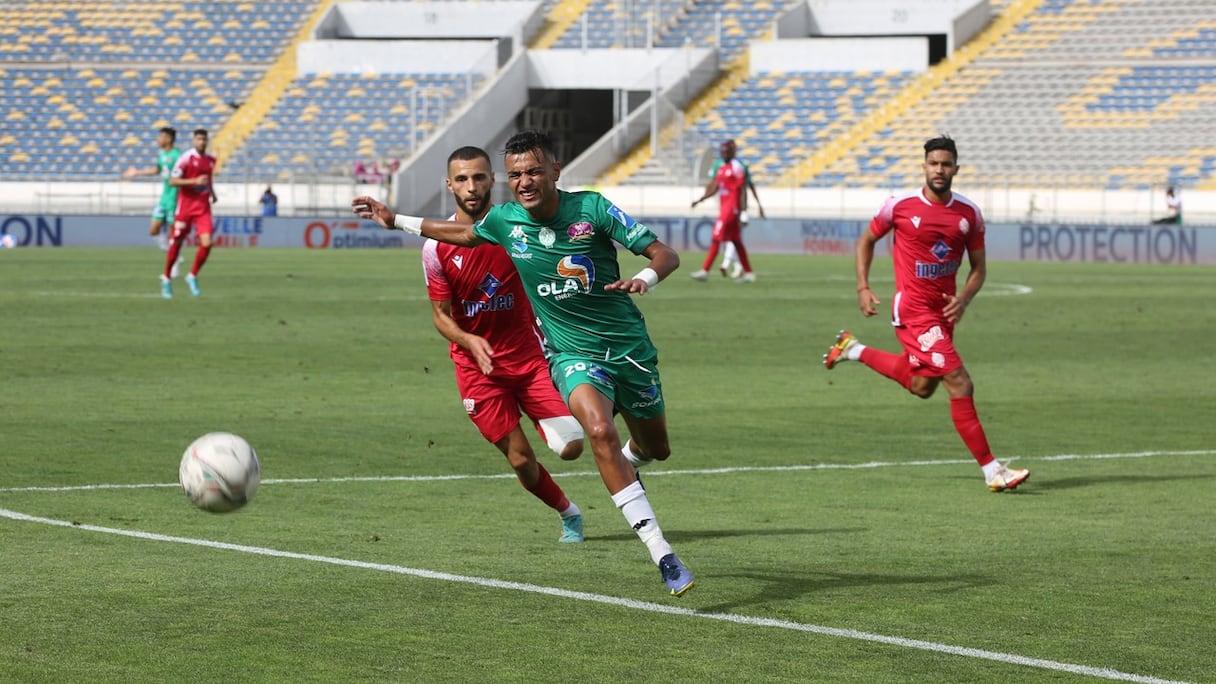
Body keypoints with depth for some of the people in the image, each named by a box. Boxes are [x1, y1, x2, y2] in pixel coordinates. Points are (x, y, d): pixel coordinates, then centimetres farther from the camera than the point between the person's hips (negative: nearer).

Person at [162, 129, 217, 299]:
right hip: (185, 206, -4)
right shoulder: (186, 158, -11)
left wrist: (212, 192, 14)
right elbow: (172, 181, -15)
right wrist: (195, 181, -24)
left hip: (203, 207, 4)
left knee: (206, 243, -12)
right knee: (177, 243, 5)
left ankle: (193, 276, 8)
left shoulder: (211, 160, 8)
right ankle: (166, 278, 24)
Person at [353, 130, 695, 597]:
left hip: (630, 347, 0)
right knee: (599, 430, -30)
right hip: (572, 353, 0)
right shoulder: (504, 221, -4)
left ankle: (627, 464, 59)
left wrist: (644, 278, -35)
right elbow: (462, 233, 20)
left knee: (656, 449, 16)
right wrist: (396, 220, 24)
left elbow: (665, 254, -13)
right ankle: (662, 555, -32)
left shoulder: (592, 208, -14)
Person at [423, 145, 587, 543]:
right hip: (477, 365, 0)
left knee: (571, 446, -12)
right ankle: (568, 513, 25)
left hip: (529, 353, 0)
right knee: (520, 460, -2)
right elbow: (441, 314, -2)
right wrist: (470, 342, -21)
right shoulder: (437, 248, -9)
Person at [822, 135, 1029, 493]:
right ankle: (992, 470, -11)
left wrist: (964, 298, -11)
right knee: (960, 385, -15)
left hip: (944, 309, 6)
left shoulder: (969, 213, 0)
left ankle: (854, 350, 39)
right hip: (913, 309, -6)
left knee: (921, 386, 21)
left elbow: (978, 266, 8)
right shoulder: (900, 206, -9)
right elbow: (867, 240, 7)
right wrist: (863, 287, -2)